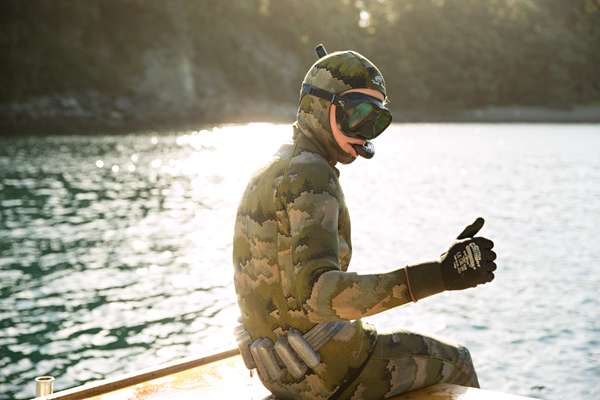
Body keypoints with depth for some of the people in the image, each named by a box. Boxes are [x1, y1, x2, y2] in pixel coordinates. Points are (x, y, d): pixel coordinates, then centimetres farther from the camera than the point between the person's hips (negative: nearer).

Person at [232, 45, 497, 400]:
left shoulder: (270, 174, 9)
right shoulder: (310, 175, -22)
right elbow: (316, 292, -35)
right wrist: (437, 276, -41)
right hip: (326, 365, -9)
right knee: (455, 363, 13)